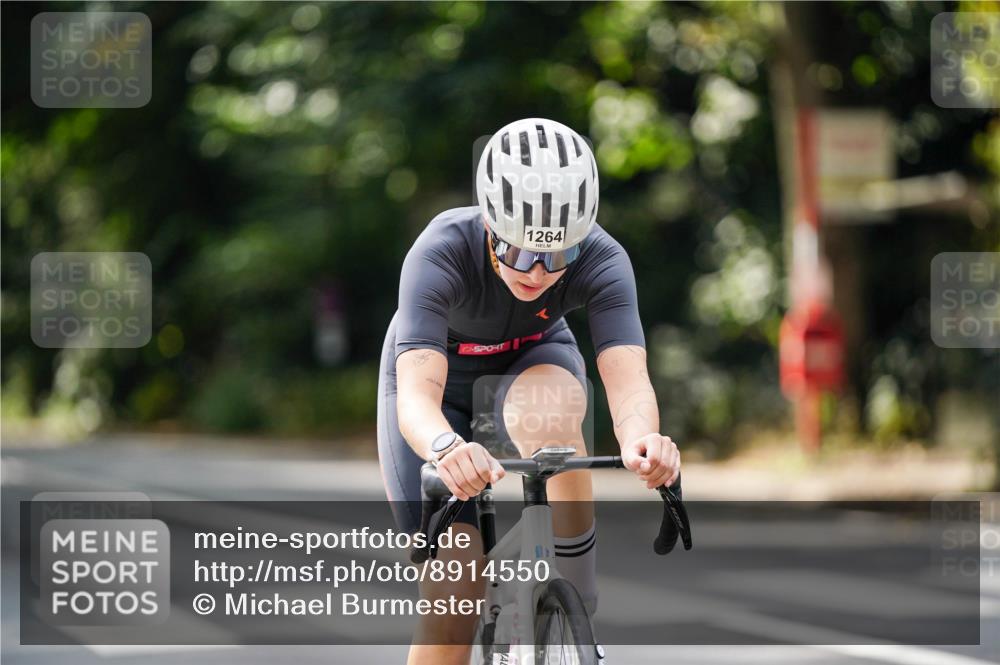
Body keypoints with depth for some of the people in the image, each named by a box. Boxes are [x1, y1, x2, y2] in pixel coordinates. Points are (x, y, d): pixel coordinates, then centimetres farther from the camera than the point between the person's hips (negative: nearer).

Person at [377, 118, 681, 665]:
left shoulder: (601, 260, -31)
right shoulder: (441, 253, -37)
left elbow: (628, 377, -43)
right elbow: (417, 395, -48)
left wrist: (640, 439, -67)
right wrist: (447, 448, -71)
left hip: (532, 361, 1)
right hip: (441, 378, -1)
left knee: (548, 411, -37)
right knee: (454, 597, -10)